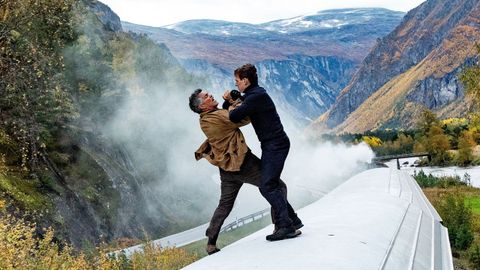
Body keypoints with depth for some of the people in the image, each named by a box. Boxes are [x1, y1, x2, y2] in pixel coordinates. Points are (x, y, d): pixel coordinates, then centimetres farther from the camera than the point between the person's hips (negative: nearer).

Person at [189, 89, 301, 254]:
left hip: (226, 169, 9)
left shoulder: (204, 121, 8)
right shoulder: (217, 117, -20)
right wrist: (234, 102, -3)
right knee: (278, 187, 3)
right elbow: (244, 118, -18)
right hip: (244, 163, -9)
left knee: (225, 205, 20)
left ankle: (211, 243, 22)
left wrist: (229, 102, 3)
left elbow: (229, 116, 19)